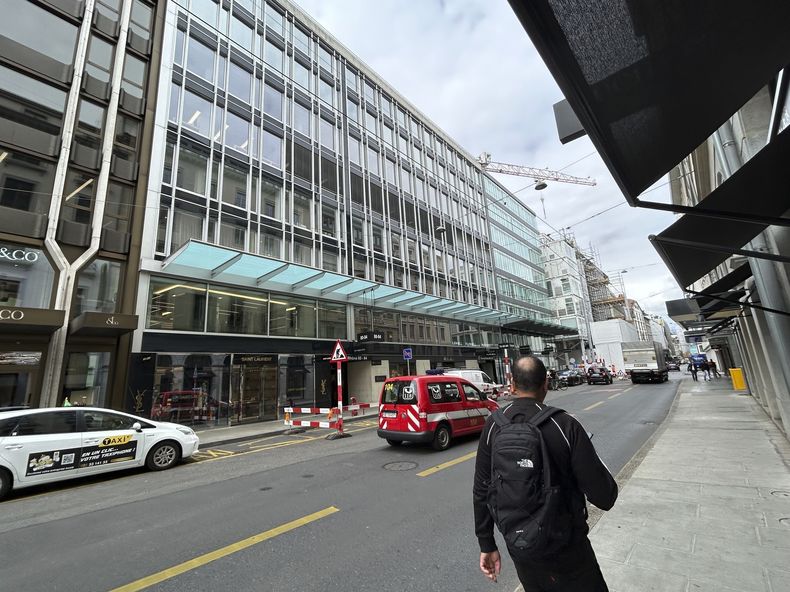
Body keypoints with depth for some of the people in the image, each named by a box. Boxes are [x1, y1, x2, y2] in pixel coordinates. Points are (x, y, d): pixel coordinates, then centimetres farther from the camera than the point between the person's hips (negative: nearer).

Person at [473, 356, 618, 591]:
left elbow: (482, 491, -6)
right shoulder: (564, 425, -20)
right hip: (565, 546, -3)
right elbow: (604, 496, -16)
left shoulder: (493, 426, -11)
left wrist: (487, 545, 6)